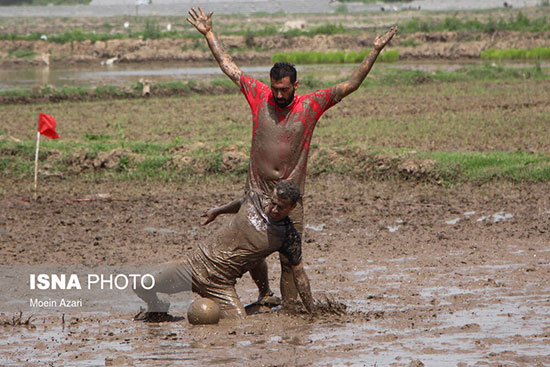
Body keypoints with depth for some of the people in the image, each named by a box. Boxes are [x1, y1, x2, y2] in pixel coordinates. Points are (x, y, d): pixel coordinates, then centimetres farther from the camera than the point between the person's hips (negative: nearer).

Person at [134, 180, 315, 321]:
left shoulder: (290, 237, -8)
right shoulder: (254, 199, -3)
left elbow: (299, 274, 1)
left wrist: (312, 313, 3)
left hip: (222, 284, -1)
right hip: (198, 263, 1)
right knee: (142, 287, -11)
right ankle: (157, 309, 24)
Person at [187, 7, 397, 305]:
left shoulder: (311, 105, -2)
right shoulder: (259, 96, 1)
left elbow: (350, 85, -3)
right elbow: (228, 66, 8)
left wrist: (375, 51, -9)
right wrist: (208, 34, 9)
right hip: (257, 191, 1)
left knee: (290, 258, -1)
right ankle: (264, 292, 28)